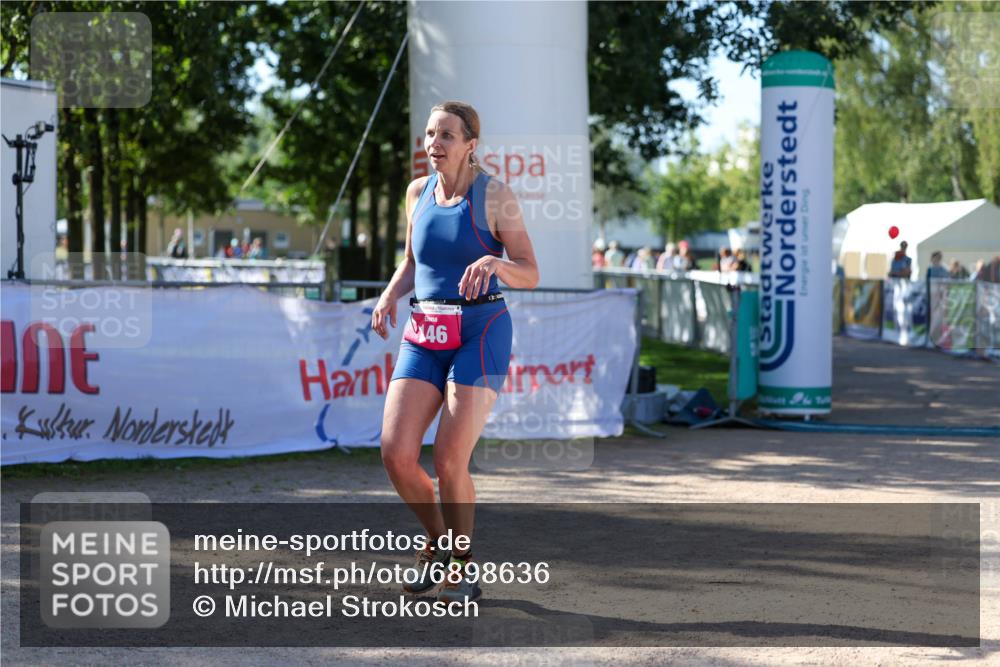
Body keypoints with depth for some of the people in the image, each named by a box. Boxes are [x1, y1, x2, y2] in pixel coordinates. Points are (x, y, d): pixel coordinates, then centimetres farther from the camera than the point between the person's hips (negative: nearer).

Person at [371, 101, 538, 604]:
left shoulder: (495, 196, -6)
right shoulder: (419, 191, 9)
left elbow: (530, 275, -5)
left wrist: (492, 261, -25)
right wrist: (390, 295, 3)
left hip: (480, 333, -5)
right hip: (424, 336, 5)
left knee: (449, 461, -12)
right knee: (396, 453, -9)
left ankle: (463, 567, 10)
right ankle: (437, 543, 18)